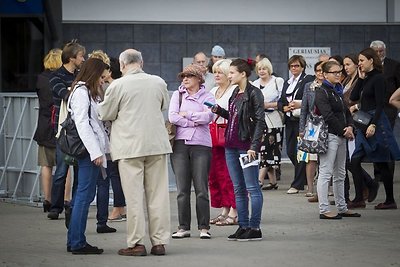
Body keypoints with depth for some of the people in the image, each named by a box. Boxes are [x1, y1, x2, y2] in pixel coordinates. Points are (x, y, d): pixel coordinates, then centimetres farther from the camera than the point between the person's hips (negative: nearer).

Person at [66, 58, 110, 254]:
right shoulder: (81, 92, -7)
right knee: (85, 194, -9)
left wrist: (103, 149, 13)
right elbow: (82, 123, -15)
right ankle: (77, 243, -9)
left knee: (84, 195, 10)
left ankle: (74, 241, 12)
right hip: (89, 150, -10)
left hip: (94, 150, 10)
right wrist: (95, 151, -19)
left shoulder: (90, 93, 23)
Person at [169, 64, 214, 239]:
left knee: (201, 189, -4)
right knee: (182, 189, 1)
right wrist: (194, 122, -6)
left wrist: (186, 114, -3)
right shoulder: (177, 95, 12)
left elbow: (208, 116, -10)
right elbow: (172, 117, -2)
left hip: (201, 145, -2)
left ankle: (204, 227, 1)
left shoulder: (207, 97, 8)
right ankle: (183, 227, 6)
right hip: (180, 144, 2)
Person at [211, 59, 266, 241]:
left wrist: (254, 146, -20)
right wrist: (218, 110, 6)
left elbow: (260, 122, -14)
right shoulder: (235, 93, 14)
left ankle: (254, 228, -1)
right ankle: (243, 226, 15)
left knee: (252, 188, -3)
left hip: (246, 146, -9)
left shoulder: (253, 93, -10)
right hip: (231, 146, 9)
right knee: (238, 189, 10)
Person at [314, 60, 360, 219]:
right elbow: (328, 116, -18)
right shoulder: (322, 92, -10)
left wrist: (350, 127, -4)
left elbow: (346, 112, 16)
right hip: (329, 136, -9)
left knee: (340, 175, 13)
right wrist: (344, 131, -13)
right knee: (326, 173, -7)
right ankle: (324, 210, -6)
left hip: (341, 136, 9)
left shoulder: (337, 91, 17)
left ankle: (342, 208, 20)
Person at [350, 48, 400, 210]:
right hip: (363, 123, 9)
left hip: (376, 122, -9)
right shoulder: (366, 79, 13)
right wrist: (361, 78, 5)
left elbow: (380, 104, -17)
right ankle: (359, 199, 2)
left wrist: (373, 125, -23)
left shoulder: (378, 78, -11)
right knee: (355, 160, 1)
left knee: (381, 163, -2)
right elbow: (353, 97, 8)